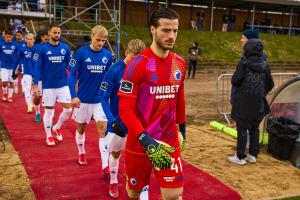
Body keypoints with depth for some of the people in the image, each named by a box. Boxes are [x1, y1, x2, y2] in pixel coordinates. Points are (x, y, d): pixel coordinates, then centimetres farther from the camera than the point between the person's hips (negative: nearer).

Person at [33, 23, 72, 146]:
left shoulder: (66, 48, 0)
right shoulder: (42, 49, -6)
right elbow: (37, 68, -5)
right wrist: (36, 85, -10)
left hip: (63, 84, 2)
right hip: (48, 86, -2)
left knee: (68, 109, 0)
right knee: (48, 111, 6)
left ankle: (57, 127, 28)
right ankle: (48, 136, 23)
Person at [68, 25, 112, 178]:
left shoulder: (107, 55, -2)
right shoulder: (81, 53, -11)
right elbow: (72, 75, -10)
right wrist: (74, 96, -19)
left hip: (101, 99, 1)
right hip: (83, 99, -1)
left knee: (103, 129, -7)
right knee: (81, 127, 16)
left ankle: (105, 166, -5)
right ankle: (81, 153, 40)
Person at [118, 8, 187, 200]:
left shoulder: (180, 64, 3)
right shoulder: (138, 64, -16)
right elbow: (125, 109, -19)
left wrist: (182, 129, 20)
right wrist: (146, 140, -28)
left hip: (170, 141, 4)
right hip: (140, 142, -3)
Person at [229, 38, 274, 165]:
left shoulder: (243, 63, -11)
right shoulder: (265, 65, 1)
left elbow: (235, 80, -16)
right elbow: (270, 84, 6)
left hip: (243, 102, -4)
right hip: (258, 103, 4)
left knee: (242, 129, 4)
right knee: (254, 128, 16)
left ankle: (240, 157, 9)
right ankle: (253, 155, 22)